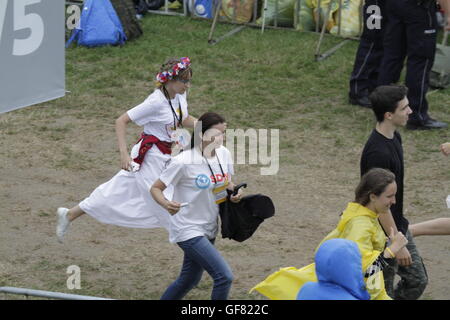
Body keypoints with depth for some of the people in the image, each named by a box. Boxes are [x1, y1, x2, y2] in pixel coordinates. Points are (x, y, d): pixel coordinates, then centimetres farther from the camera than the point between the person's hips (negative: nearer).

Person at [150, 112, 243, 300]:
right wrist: (166, 204, -33)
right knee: (224, 276, -17)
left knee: (189, 280, 21)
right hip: (188, 230, -8)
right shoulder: (184, 162, -20)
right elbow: (155, 188, -12)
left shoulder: (224, 154, -1)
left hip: (209, 229, 8)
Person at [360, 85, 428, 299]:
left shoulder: (394, 137, 3)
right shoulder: (377, 153, -29)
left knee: (417, 281, 16)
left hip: (398, 227, 9)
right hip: (383, 234, -9)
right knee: (383, 293, 4)